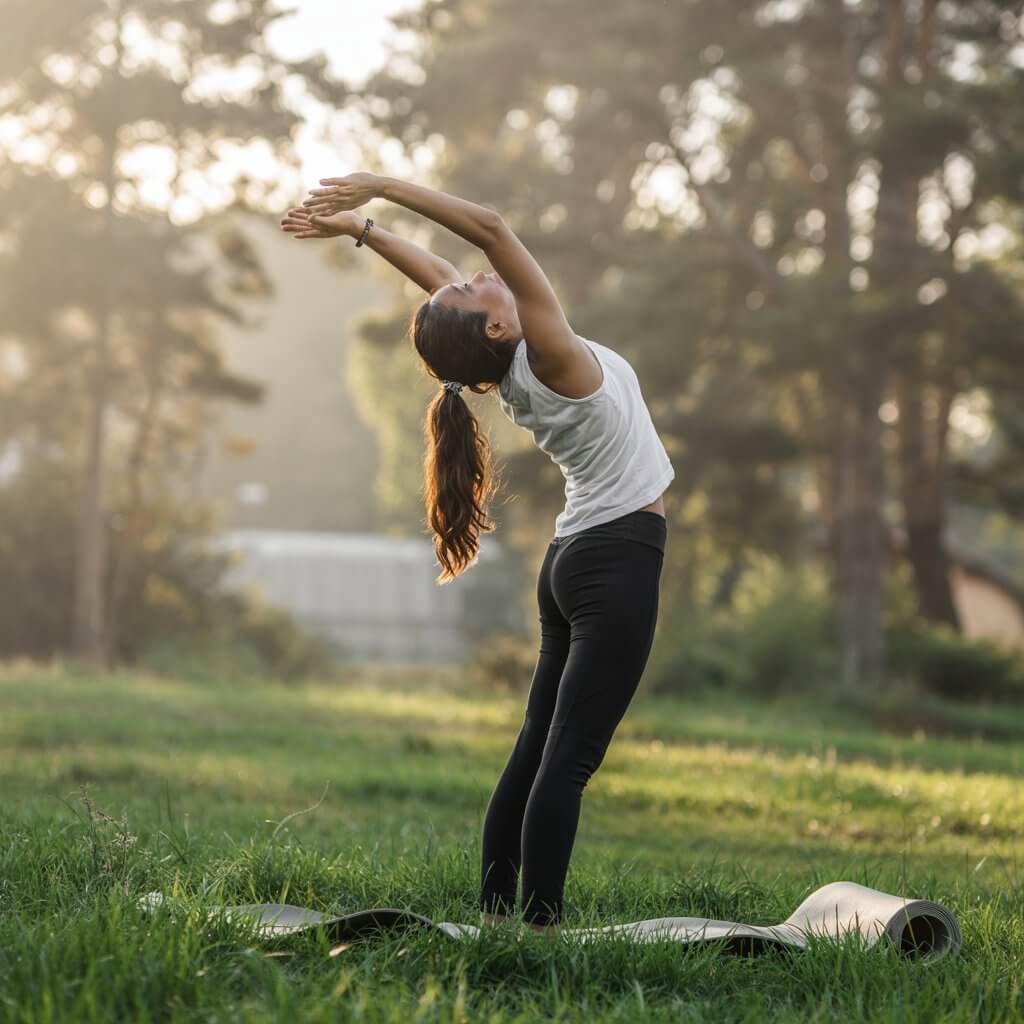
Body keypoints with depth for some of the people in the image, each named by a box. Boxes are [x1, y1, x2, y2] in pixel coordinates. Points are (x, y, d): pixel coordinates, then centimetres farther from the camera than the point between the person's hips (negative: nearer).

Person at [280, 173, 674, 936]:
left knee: (539, 747, 10)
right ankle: (539, 921, -11)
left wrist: (359, 226, 17)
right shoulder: (550, 357, -18)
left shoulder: (505, 368, 2)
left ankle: (496, 909, 13)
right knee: (568, 755, -10)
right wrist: (377, 192, -22)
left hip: (577, 560, 8)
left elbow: (437, 274, 16)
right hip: (618, 562, -8)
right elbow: (492, 228, -23)